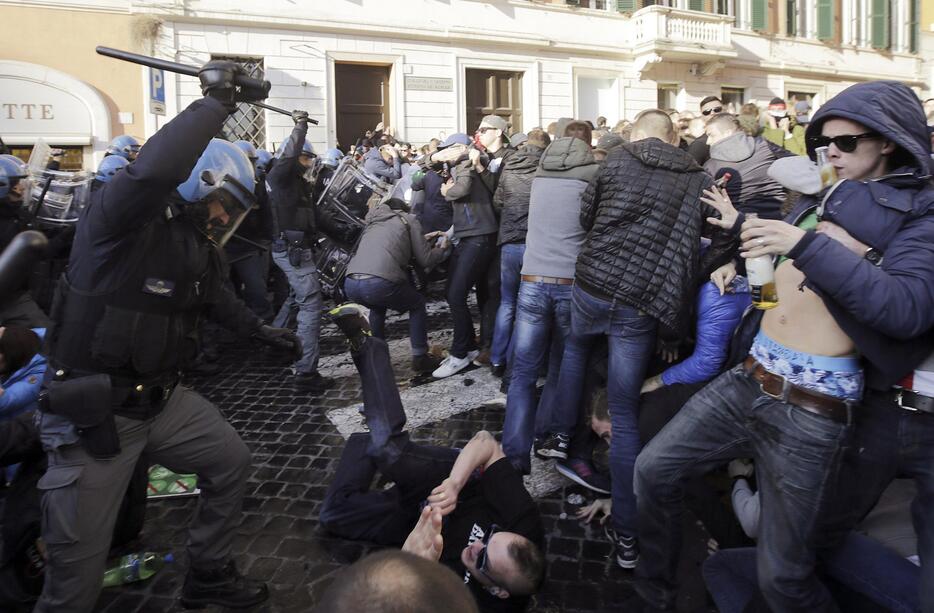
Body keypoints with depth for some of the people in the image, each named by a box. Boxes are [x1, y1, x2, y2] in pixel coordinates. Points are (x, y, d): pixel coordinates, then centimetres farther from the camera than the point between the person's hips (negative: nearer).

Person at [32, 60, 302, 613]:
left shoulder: (197, 240, 7)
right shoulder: (122, 216, -19)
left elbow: (215, 297, 26)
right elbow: (153, 169, -43)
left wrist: (261, 330, 30)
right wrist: (217, 99, -33)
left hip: (161, 398, 8)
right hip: (92, 413, -8)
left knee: (232, 462, 18)